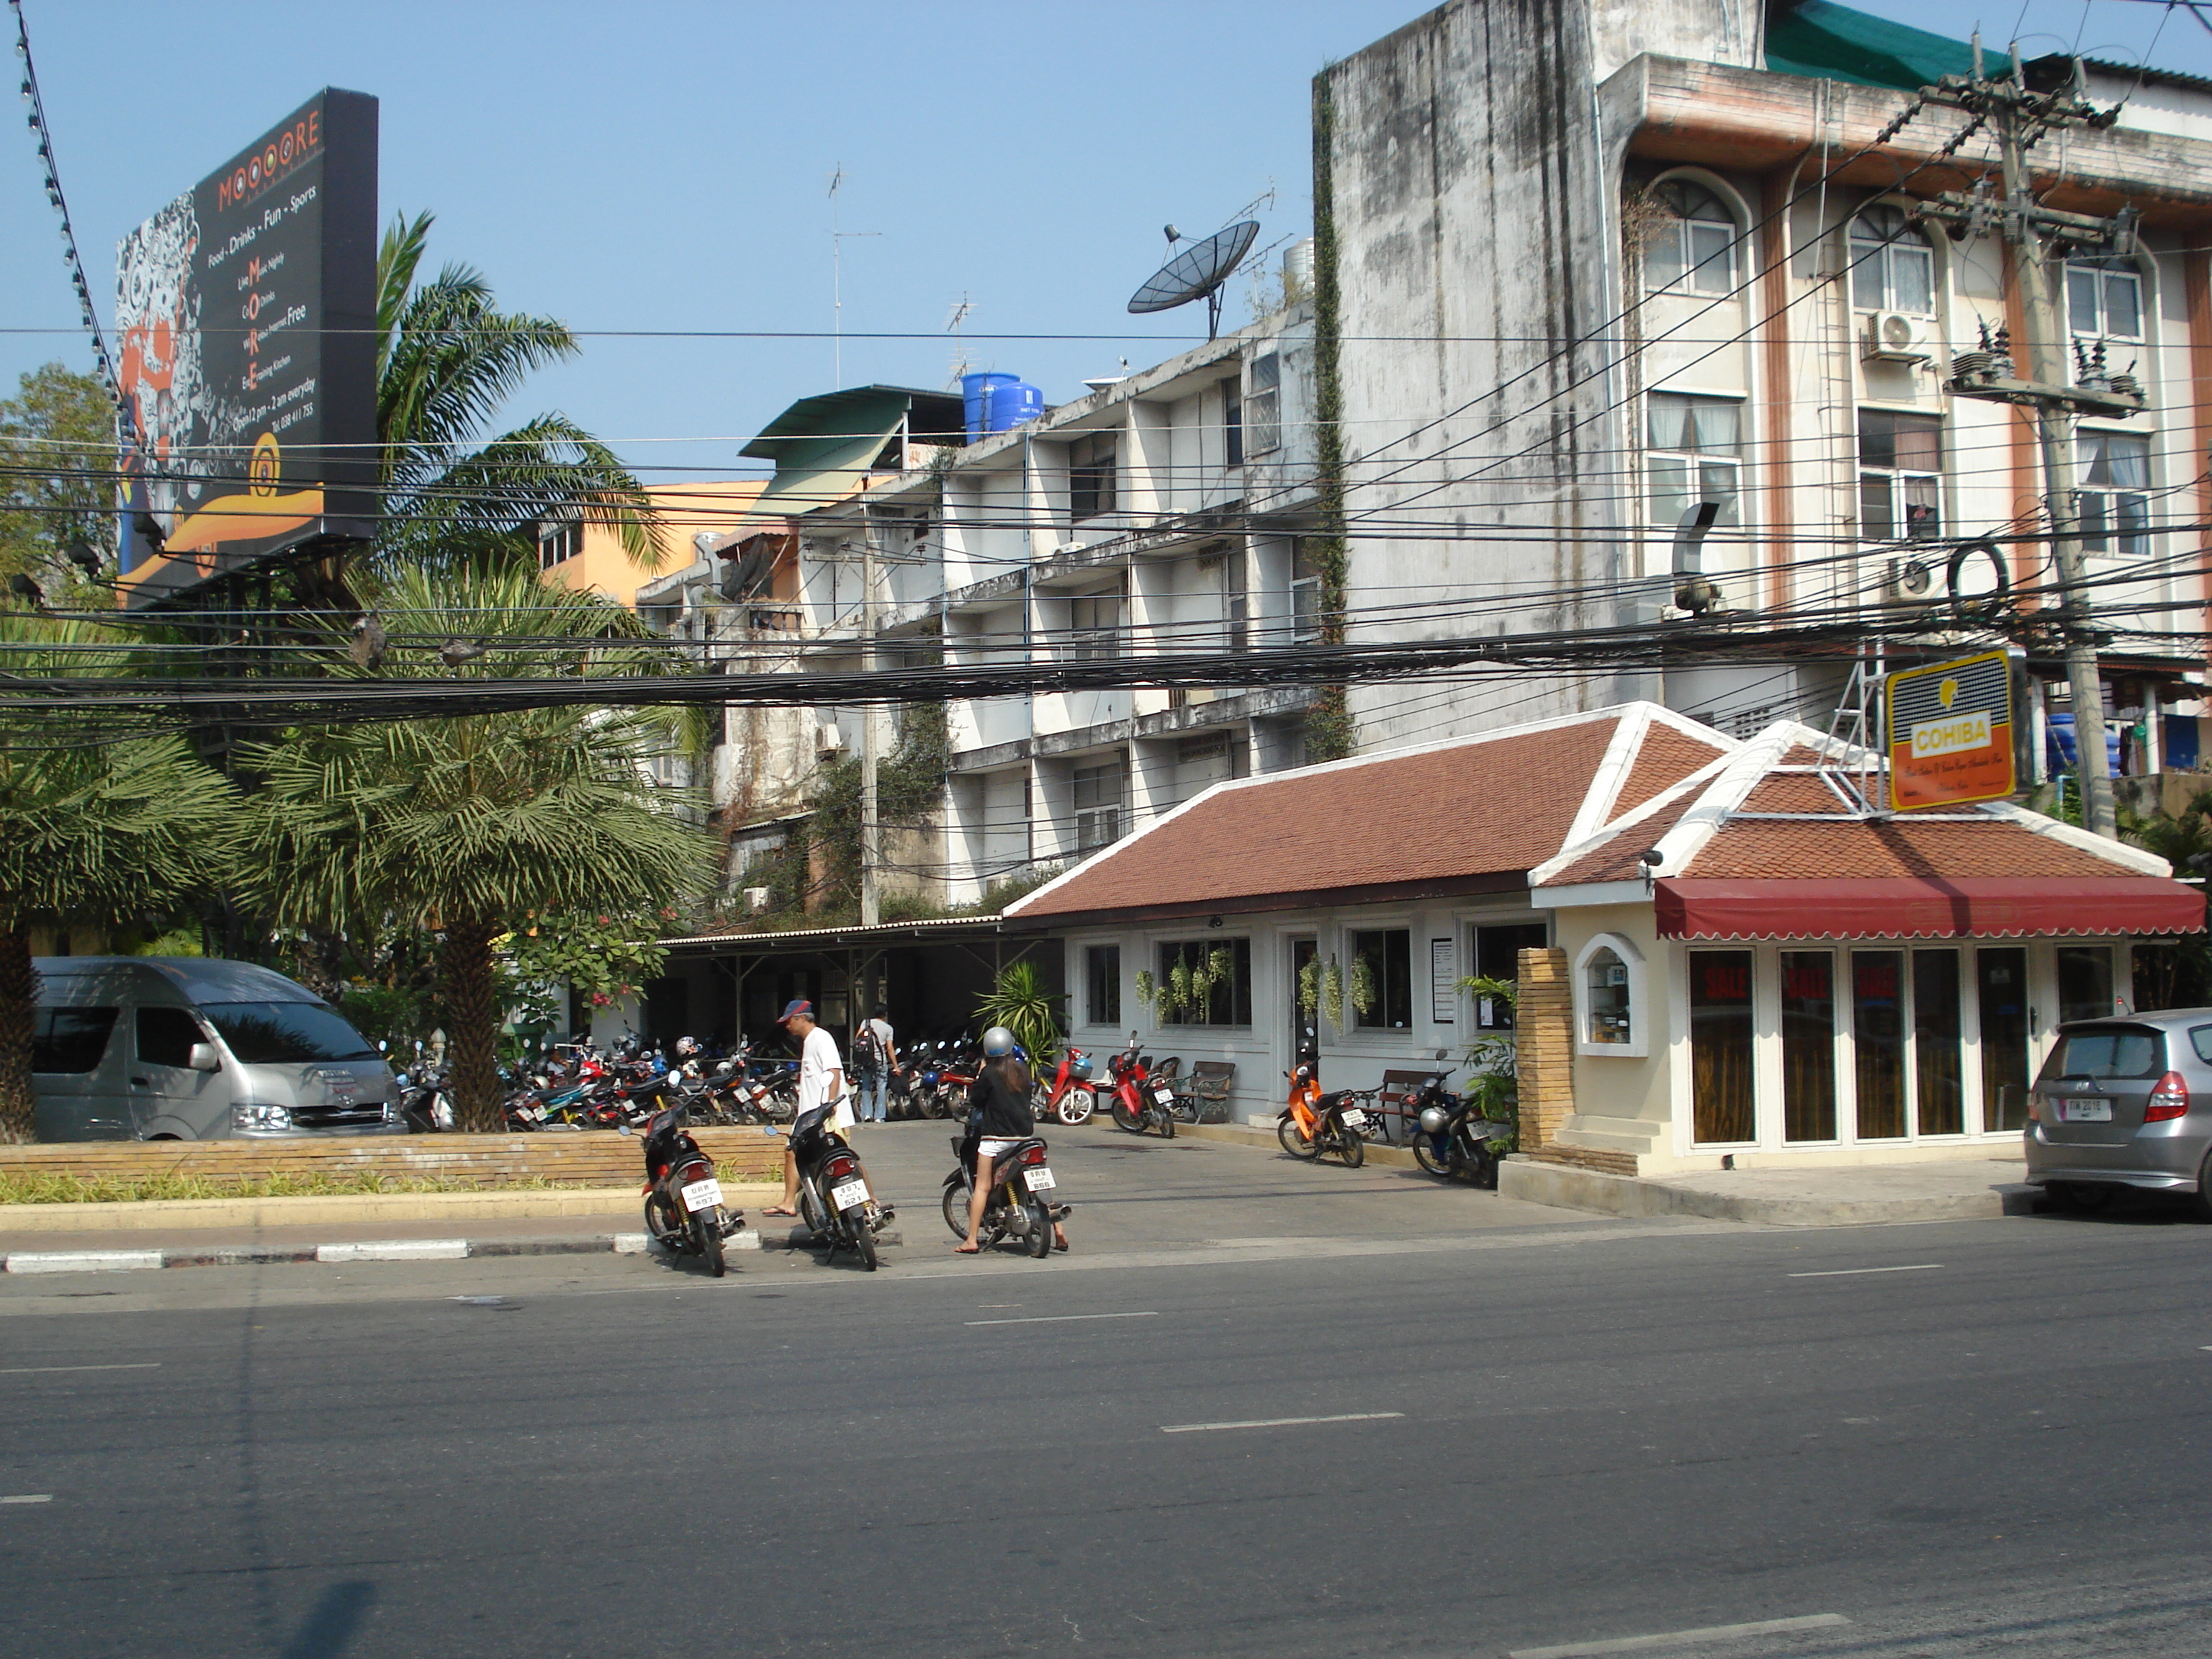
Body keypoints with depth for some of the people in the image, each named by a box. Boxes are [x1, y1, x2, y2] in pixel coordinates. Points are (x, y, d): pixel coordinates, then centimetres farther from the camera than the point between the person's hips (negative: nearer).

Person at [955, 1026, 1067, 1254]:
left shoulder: (989, 1073, -8)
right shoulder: (1022, 1070, 7)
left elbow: (975, 1100, -3)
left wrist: (979, 1075, 6)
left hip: (996, 1136, -4)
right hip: (1025, 1132, 5)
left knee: (982, 1186, -1)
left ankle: (971, 1240, -5)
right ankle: (1058, 1229, 7)